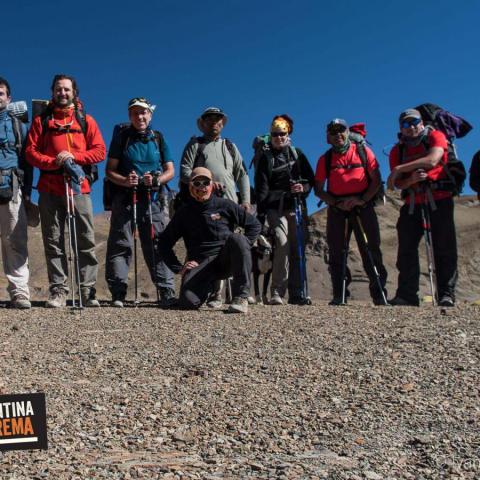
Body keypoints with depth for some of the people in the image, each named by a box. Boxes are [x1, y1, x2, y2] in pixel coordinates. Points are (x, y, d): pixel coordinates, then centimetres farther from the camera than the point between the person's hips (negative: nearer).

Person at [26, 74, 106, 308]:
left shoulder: (86, 120, 14)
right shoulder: (41, 120, 14)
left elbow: (100, 151, 5)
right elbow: (31, 151, 5)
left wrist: (73, 156, -9)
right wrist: (52, 162, -13)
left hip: (79, 188, 0)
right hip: (49, 189, 1)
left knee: (86, 241, -3)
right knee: (53, 242, 0)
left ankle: (88, 290, 1)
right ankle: (58, 290, 4)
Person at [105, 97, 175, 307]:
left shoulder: (158, 139, 15)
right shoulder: (121, 137, 10)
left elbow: (170, 171, 12)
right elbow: (110, 170, 5)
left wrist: (156, 180, -9)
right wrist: (124, 180, -15)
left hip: (153, 199, 1)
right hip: (124, 197, -1)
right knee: (120, 245, -4)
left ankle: (167, 292, -1)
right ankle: (118, 293, -2)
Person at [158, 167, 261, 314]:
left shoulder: (225, 205, 5)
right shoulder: (184, 212, 8)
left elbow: (254, 225, 11)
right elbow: (164, 243, 13)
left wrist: (243, 247, -3)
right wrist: (178, 268, 2)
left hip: (225, 260, 0)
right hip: (199, 264, 1)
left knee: (236, 238, -33)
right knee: (188, 302, -27)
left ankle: (241, 296, -28)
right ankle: (209, 286, 11)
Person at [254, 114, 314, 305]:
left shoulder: (297, 154, 13)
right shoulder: (265, 157, 4)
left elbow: (310, 178, 14)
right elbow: (261, 187, -4)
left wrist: (304, 187, -9)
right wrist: (261, 212, -15)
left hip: (296, 207, 4)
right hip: (276, 208, -3)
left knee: (297, 248, 2)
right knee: (282, 243, -21)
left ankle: (296, 294, 7)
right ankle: (277, 292, -20)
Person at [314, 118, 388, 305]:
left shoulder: (363, 152, 1)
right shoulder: (325, 159, 5)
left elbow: (376, 181, 0)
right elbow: (319, 190, 4)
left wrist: (362, 199, -14)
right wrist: (336, 203, -11)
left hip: (363, 206, -1)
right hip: (337, 208, 2)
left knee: (371, 251, -4)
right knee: (337, 253, 0)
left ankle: (379, 293, 1)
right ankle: (339, 295, 6)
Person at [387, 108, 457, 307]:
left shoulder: (435, 136, 0)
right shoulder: (397, 151, 10)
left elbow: (432, 160, -21)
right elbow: (398, 183, 2)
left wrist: (399, 169, -18)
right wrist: (412, 179, -22)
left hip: (439, 199, -4)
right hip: (412, 203, 4)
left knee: (444, 248, -7)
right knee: (406, 249, -2)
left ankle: (446, 294, -5)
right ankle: (407, 295, 1)